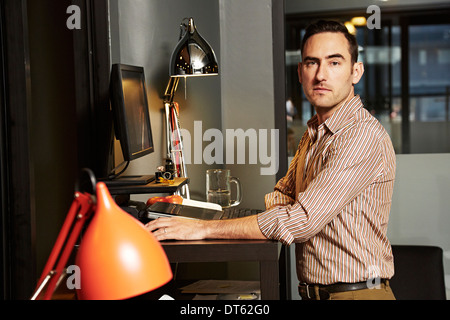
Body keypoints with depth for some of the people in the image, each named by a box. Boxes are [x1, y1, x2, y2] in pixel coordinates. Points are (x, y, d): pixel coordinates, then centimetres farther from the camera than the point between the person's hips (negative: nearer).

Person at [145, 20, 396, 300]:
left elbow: (302, 221, -22)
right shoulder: (314, 133, 13)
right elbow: (283, 197, 24)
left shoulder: (364, 136, -16)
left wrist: (204, 228, -18)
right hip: (313, 291, 7)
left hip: (356, 293, -7)